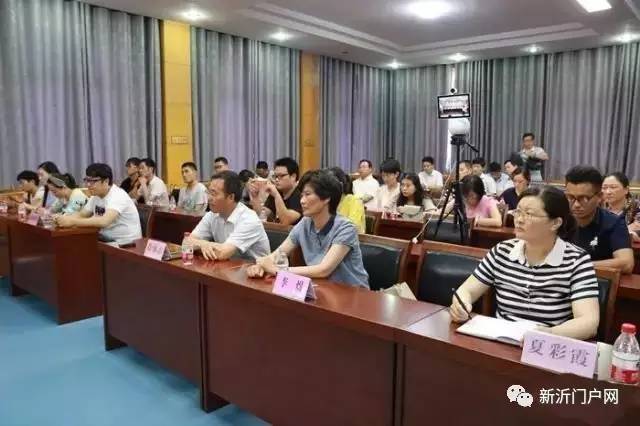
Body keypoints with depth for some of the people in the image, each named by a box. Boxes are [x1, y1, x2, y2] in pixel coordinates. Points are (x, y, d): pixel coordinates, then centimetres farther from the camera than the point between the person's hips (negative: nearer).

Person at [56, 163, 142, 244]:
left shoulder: (117, 195, -20)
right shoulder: (96, 196, 7)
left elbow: (104, 221, -33)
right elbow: (81, 215, 12)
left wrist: (72, 221, -31)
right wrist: (64, 218, -9)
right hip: (108, 240, 8)